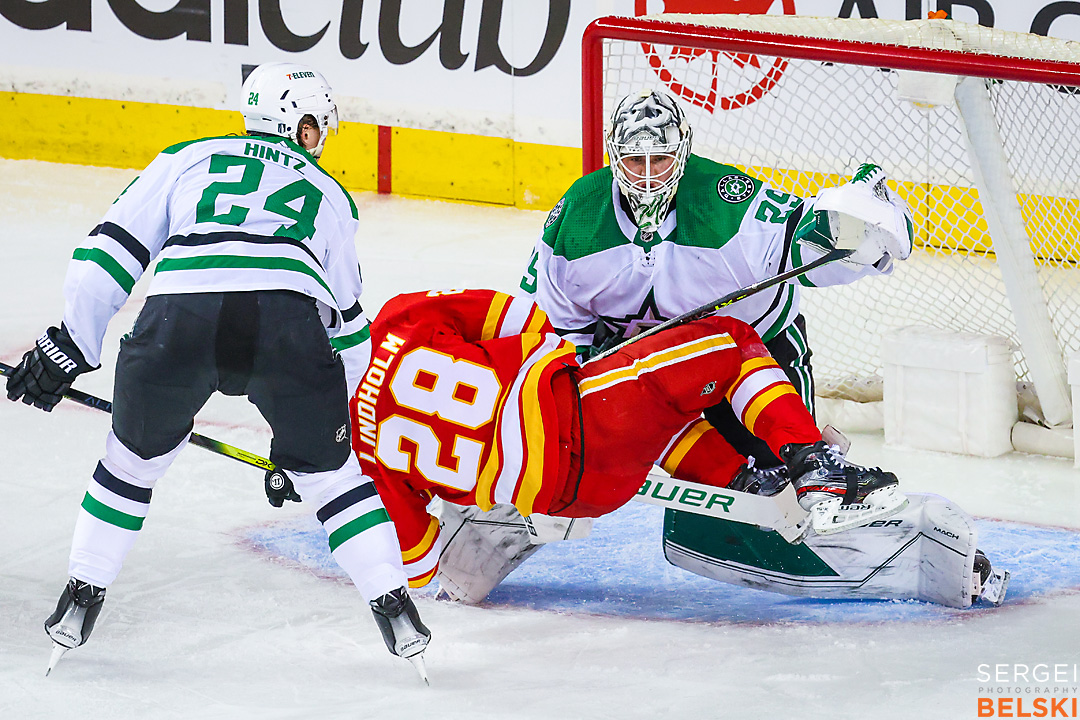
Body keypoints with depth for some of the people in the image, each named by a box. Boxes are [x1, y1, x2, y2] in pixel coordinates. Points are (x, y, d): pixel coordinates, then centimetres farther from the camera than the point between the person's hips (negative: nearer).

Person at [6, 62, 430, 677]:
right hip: (289, 319, 0)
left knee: (134, 458, 26)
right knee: (330, 470, 20)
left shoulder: (189, 160, 31)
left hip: (179, 317, 0)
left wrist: (71, 345, 24)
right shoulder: (329, 197, 34)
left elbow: (112, 250, 21)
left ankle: (81, 603, 29)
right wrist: (307, 430, 45)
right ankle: (395, 608, 15)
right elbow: (346, 323, 38)